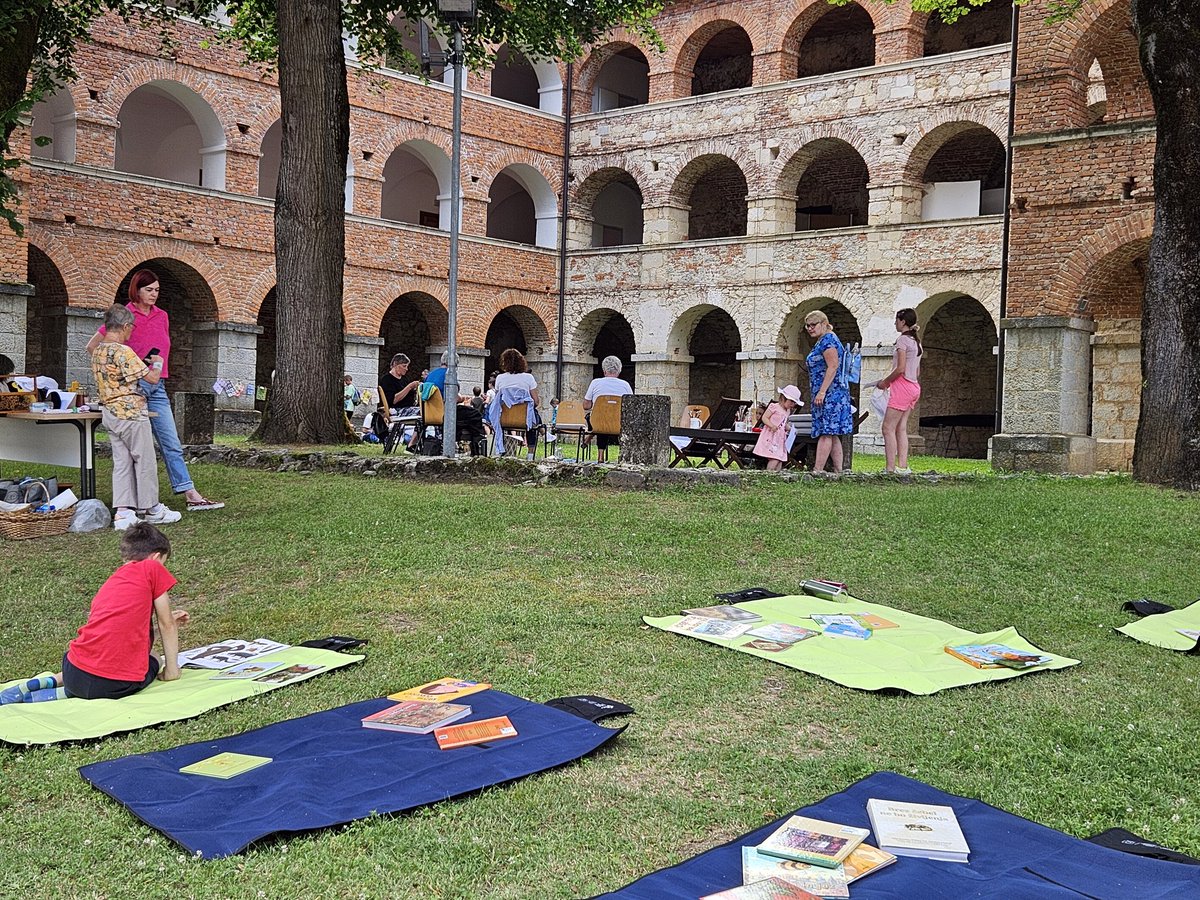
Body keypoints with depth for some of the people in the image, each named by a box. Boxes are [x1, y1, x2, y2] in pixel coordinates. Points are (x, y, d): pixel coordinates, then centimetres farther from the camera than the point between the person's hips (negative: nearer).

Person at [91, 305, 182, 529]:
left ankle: (123, 512, 4)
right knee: (145, 462, 4)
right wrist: (157, 363, 2)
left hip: (110, 413, 8)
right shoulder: (123, 351, -18)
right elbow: (152, 378, -18)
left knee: (122, 463, 8)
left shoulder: (98, 351, 9)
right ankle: (150, 510, 13)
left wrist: (142, 362, 20)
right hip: (131, 412, -8)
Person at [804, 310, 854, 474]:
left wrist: (821, 392, -24)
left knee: (825, 433, -12)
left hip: (829, 393, -11)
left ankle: (817, 471, -15)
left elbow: (833, 367, -20)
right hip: (832, 395, 11)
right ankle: (838, 471, 9)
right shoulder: (822, 342, 22)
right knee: (832, 434, 9)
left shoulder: (827, 340, -10)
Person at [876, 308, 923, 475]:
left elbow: (900, 368, -19)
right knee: (901, 428, 8)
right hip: (914, 386, 9)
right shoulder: (916, 342, 17)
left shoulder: (902, 339, -11)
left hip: (902, 386, -9)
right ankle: (902, 466, 4)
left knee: (888, 428, -7)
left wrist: (885, 381, -5)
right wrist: (889, 380, 18)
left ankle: (890, 468, -10)